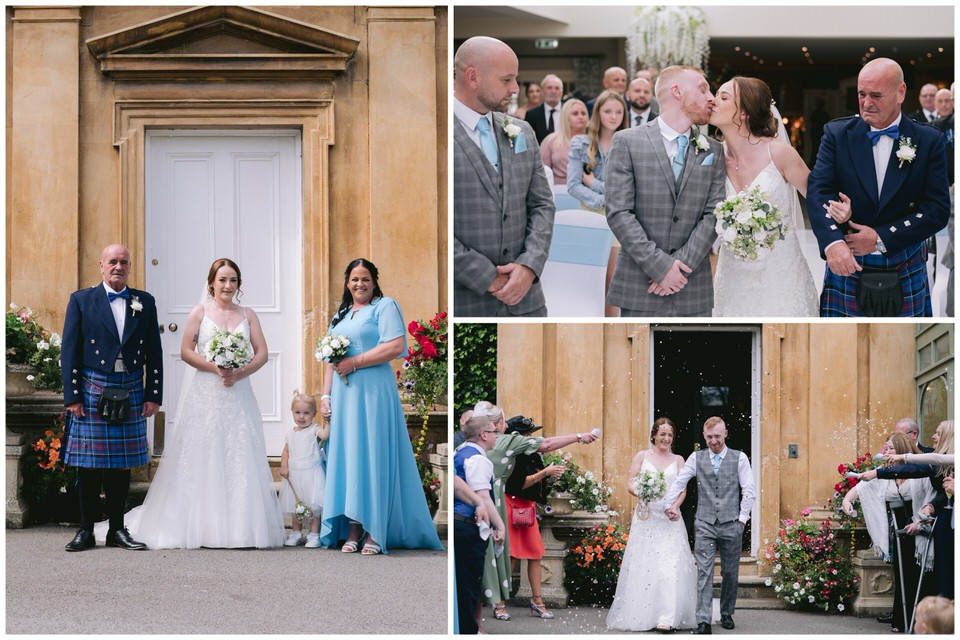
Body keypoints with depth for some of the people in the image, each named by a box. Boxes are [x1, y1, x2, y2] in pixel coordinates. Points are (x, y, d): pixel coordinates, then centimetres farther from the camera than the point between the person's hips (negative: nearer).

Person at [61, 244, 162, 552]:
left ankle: (117, 529, 13)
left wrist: (153, 396, 3)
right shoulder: (81, 300, 3)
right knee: (89, 465, 0)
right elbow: (69, 351, 0)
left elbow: (154, 353, 10)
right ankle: (86, 531, 6)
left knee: (122, 465, 6)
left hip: (131, 392, 2)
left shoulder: (145, 302, 9)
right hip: (92, 392, -2)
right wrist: (72, 396, -7)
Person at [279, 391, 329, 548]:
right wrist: (283, 466, 1)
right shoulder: (291, 434, 12)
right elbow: (286, 452, 12)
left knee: (314, 506, -5)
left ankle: (314, 535, 2)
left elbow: (324, 435, -26)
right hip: (293, 474, 5)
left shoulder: (315, 429, -5)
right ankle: (296, 533, 24)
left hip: (311, 473, -5)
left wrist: (327, 422, -24)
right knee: (294, 506, 12)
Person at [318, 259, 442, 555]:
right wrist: (325, 395, 9)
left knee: (373, 456, -6)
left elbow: (395, 346, -14)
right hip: (343, 396, 6)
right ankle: (353, 529, 2)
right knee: (346, 457, 2)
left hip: (373, 393, -6)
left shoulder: (385, 306, -1)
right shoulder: (340, 316, 20)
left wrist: (355, 362, -13)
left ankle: (376, 532, -5)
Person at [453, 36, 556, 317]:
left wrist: (529, 266, -5)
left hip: (524, 299, 6)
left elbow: (542, 205, 13)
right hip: (462, 303, -6)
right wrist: (488, 278, -13)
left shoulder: (522, 133, 13)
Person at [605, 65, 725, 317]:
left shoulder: (713, 151, 12)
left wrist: (682, 263, -10)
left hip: (694, 291, 3)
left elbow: (713, 214, 4)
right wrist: (659, 266, -14)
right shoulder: (627, 142, 0)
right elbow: (619, 213, -7)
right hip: (639, 287, -3)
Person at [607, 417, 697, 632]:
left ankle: (667, 617, -18)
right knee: (642, 565, -3)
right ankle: (640, 614, 4)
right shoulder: (641, 457, 10)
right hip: (645, 517, 0)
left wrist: (674, 506, -13)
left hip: (669, 518, 0)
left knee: (670, 564, -12)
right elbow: (630, 484, 3)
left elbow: (683, 489, 6)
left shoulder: (678, 460, 13)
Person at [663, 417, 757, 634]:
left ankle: (727, 614, 25)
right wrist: (670, 505, -8)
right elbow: (678, 483, 5)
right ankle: (704, 621, -13)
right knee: (704, 572, -8)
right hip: (705, 524, 0)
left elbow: (749, 491, 2)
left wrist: (742, 518, -4)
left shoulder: (739, 458, 4)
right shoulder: (696, 458, 8)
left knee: (730, 572, 8)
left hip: (731, 524, 0)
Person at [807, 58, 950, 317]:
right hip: (847, 265, 0)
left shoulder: (929, 141, -1)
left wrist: (881, 238, -16)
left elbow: (938, 209, -6)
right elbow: (817, 190, -10)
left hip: (906, 275, 0)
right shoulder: (837, 134, 1)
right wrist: (832, 243, -29)